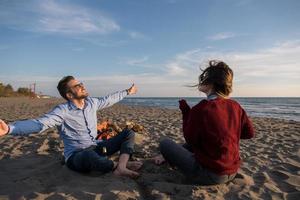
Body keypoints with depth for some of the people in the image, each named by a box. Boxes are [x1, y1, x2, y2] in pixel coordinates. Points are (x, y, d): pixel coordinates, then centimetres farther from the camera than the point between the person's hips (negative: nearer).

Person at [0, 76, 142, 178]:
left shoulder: (91, 102, 4)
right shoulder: (63, 111, -14)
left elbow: (108, 100, 20)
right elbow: (39, 123, -27)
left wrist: (127, 92, 31)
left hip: (96, 148, 7)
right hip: (76, 156, -7)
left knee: (128, 133, -1)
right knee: (90, 156, -44)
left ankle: (120, 167, -26)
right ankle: (121, 165, -15)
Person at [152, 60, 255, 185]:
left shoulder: (202, 108, -21)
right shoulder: (235, 106, -3)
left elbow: (190, 139, -11)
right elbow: (249, 133, 9)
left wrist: (185, 111, -3)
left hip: (210, 175, -7)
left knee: (165, 143, 1)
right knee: (194, 143, 28)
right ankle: (169, 156, 42)